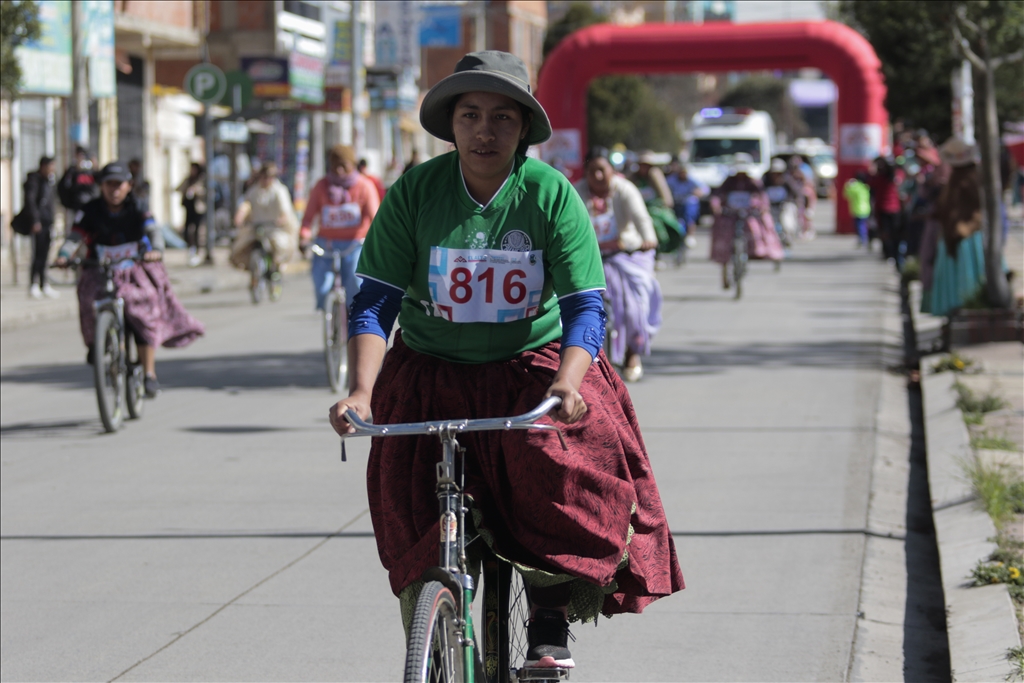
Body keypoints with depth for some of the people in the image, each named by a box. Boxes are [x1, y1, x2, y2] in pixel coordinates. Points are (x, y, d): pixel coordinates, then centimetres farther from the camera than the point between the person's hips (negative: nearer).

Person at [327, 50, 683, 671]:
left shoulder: (551, 194, -10)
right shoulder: (415, 191, -7)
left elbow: (585, 308, -13)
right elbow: (375, 300, -6)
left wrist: (565, 383, -32)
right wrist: (361, 389, -22)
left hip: (531, 365, -1)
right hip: (431, 375, 1)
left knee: (570, 458, -27)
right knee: (408, 497, -15)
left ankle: (551, 618, -8)